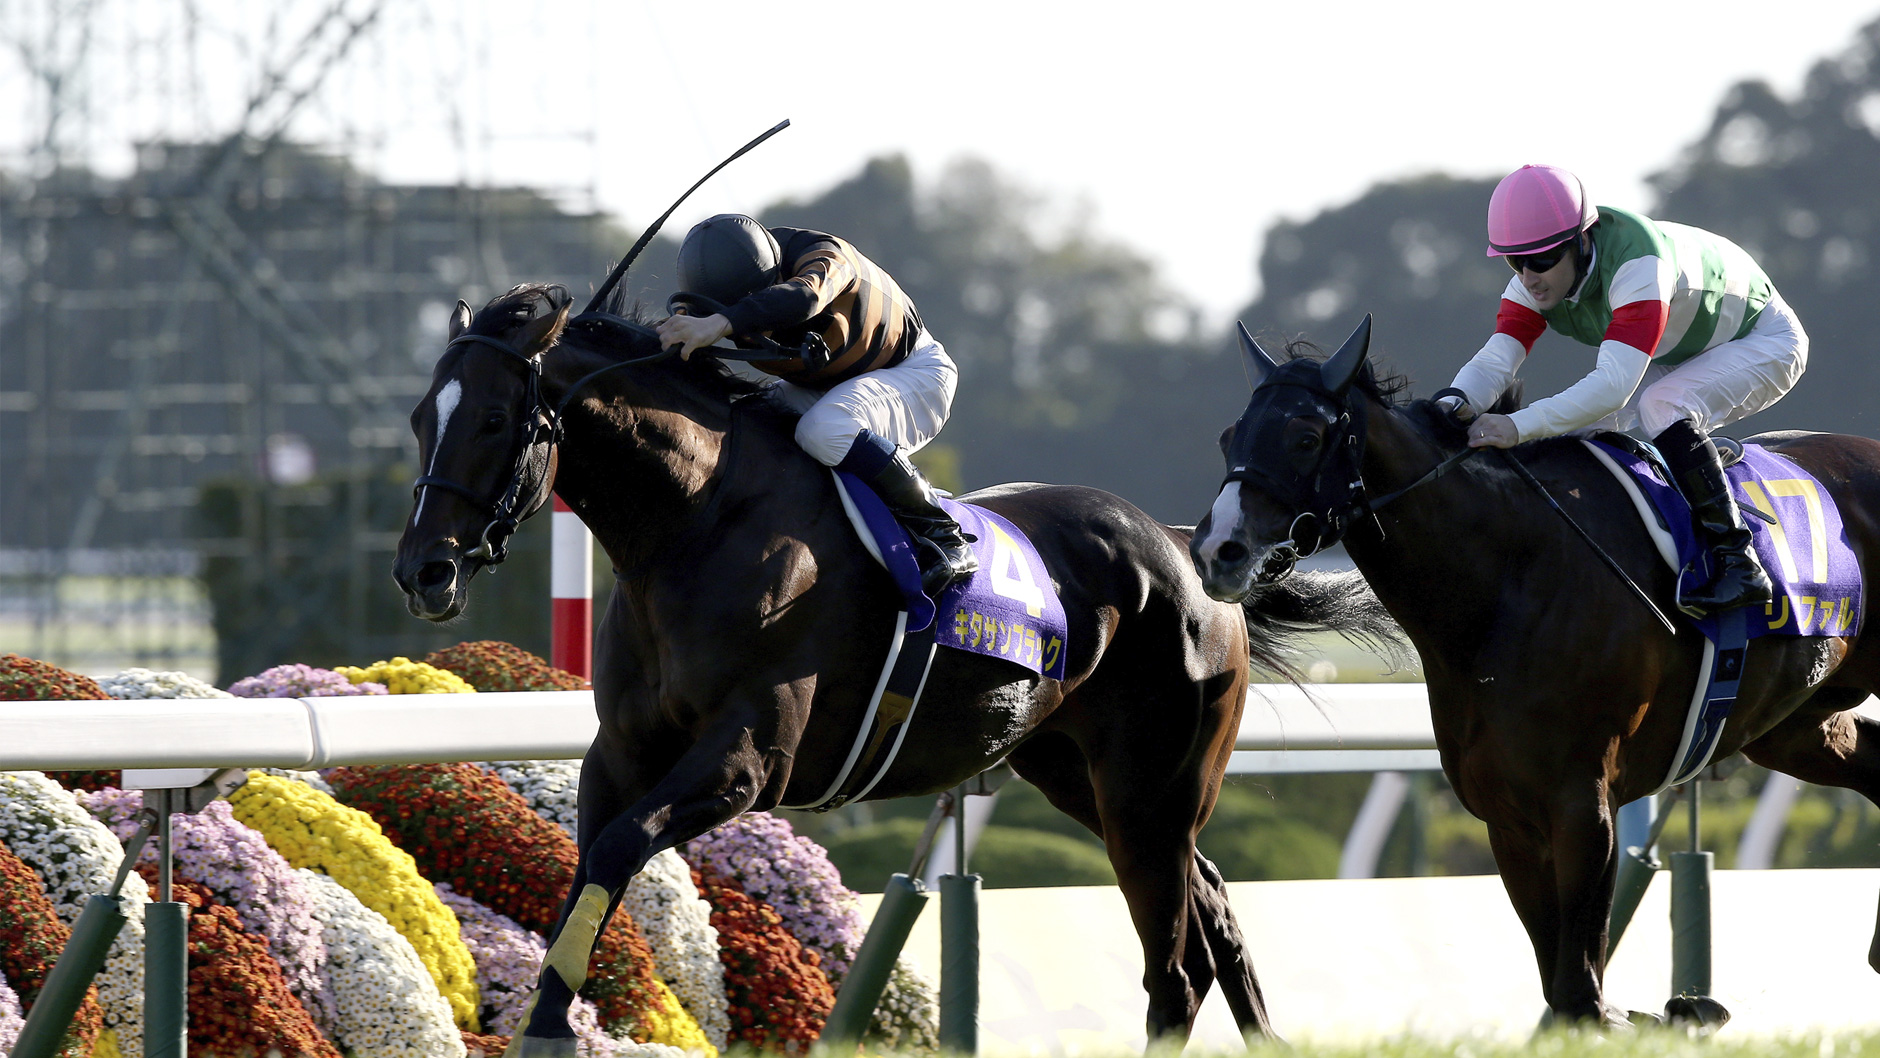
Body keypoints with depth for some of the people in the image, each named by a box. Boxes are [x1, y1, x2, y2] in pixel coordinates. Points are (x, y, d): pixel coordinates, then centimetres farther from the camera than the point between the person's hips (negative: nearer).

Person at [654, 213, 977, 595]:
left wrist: (721, 324, -72)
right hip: (819, 387, 7)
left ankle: (941, 533, -27)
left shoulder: (825, 256, -35)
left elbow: (804, 295, -58)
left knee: (823, 431, -37)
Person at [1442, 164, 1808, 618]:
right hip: (1679, 358, 8)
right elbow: (1495, 359, -24)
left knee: (1662, 406, -34)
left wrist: (1518, 426, -59)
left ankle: (1738, 562, -30)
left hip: (1763, 341, -8)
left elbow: (1614, 385, -50)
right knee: (1578, 430, -10)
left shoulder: (1637, 263, -41)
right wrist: (1454, 406, -47)